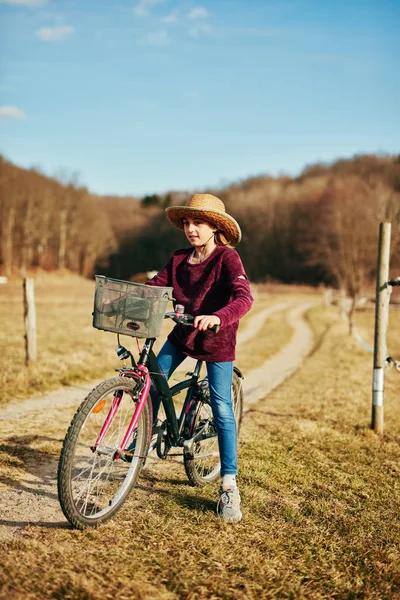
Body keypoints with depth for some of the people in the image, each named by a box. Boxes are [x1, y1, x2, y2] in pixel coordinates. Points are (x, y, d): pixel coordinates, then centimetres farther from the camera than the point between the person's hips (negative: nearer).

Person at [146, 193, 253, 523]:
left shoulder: (227, 258, -19)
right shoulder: (179, 259, -1)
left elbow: (244, 297, -33)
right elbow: (154, 286, -6)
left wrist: (217, 318, -52)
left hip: (217, 342, -5)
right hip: (182, 335, 5)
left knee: (222, 410, -4)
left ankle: (229, 486, 6)